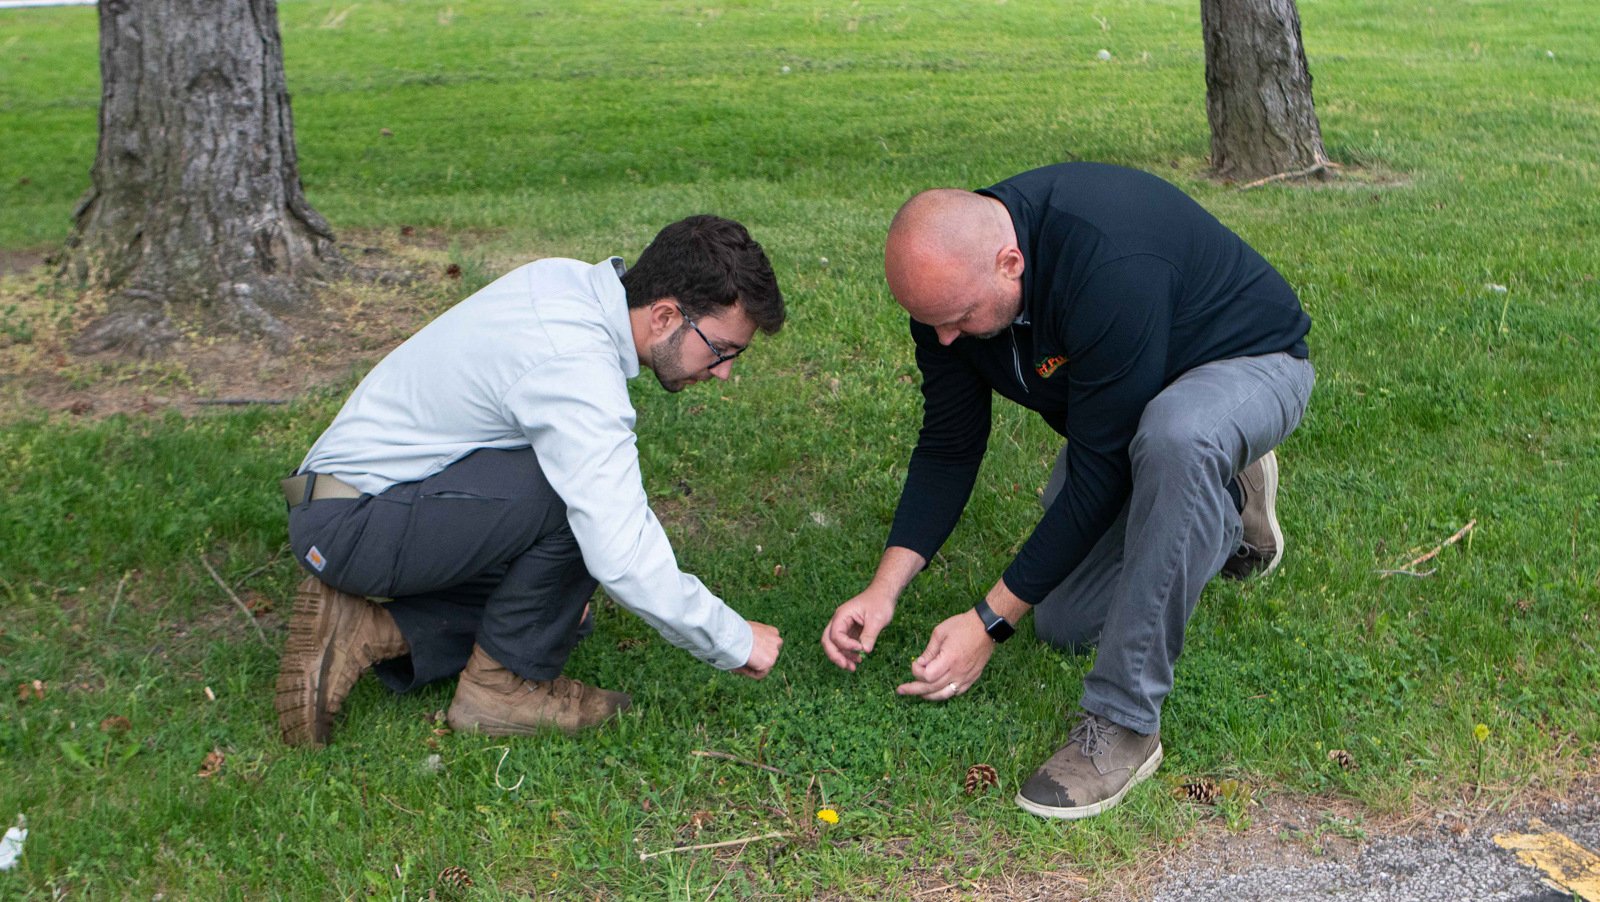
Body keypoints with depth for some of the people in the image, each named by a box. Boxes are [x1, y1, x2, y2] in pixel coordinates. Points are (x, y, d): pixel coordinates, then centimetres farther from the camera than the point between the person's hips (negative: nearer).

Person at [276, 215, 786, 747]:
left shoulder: (568, 281, 1)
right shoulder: (578, 368, -27)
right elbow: (623, 559, -31)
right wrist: (735, 642, -18)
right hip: (351, 523, -10)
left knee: (557, 614, 15)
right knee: (583, 486, -25)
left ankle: (364, 633, 7)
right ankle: (501, 684, -9)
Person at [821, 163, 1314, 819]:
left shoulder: (1111, 267, -41)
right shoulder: (949, 277, -18)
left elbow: (1099, 473, -35)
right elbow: (948, 444, -8)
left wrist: (991, 621, -31)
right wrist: (885, 587, -18)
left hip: (1249, 365, -7)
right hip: (1121, 405, 7)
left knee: (1174, 433, -44)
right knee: (1062, 625, 5)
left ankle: (1124, 720, -32)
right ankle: (1224, 506, 26)